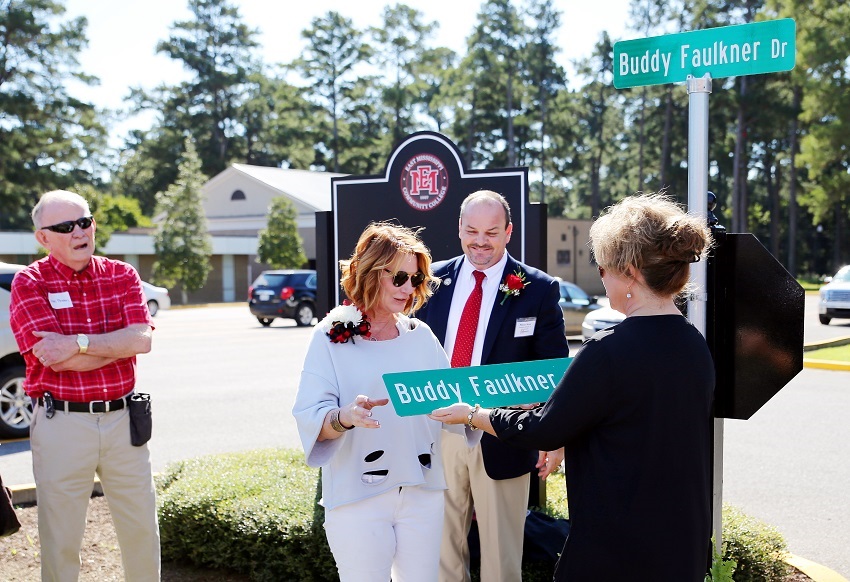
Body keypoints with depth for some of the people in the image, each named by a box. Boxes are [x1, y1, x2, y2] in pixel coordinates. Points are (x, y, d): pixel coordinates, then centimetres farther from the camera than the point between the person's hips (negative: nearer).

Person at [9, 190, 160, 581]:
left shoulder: (122, 276, 4)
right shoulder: (29, 283, -5)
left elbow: (143, 339, -10)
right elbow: (56, 359, -16)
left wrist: (78, 343, -19)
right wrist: (120, 344, -10)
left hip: (123, 418, 3)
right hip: (61, 423, -3)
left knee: (142, 528, 14)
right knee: (60, 538, 9)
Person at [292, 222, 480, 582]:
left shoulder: (421, 336, 8)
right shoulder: (332, 337, -5)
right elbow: (309, 417, -14)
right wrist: (345, 417, -34)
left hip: (423, 491, 4)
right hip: (358, 497, -4)